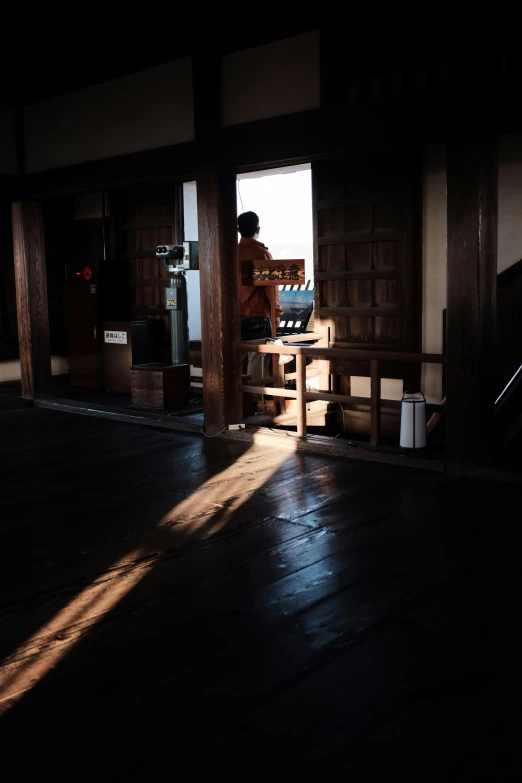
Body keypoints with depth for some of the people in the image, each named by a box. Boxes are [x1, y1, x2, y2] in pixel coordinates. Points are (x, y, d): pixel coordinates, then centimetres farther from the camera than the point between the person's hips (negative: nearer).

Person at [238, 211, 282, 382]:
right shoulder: (262, 253, -8)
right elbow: (271, 285, -8)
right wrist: (276, 312, 3)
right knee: (257, 362, -1)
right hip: (258, 316, -4)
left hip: (236, 316, 4)